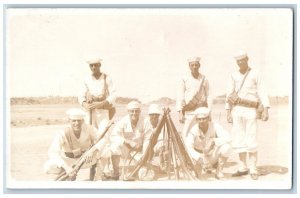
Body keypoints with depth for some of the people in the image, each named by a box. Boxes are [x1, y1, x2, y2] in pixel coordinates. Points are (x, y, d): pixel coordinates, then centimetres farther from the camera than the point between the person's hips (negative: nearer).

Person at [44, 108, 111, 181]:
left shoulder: (88, 128, -22)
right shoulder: (63, 133, -30)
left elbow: (102, 138, -20)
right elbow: (52, 152, -39)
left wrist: (93, 150, -40)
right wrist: (67, 167, -52)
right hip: (68, 161, -2)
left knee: (106, 152, -22)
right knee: (48, 167, -28)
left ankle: (98, 176, 5)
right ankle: (66, 176, 4)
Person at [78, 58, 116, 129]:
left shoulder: (107, 78, -1)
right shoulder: (87, 80, 7)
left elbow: (113, 96, -3)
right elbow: (81, 96, 9)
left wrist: (101, 104, -16)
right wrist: (85, 105, -12)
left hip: (104, 112, -2)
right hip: (90, 112, 3)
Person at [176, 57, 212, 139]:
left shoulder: (204, 79, 6)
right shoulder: (184, 80, 2)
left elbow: (208, 96, 7)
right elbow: (180, 97, 0)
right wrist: (180, 113, -7)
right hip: (189, 112, -1)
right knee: (186, 134, -7)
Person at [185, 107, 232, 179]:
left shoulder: (215, 126, -22)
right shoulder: (194, 130, -23)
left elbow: (227, 138, -33)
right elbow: (188, 147, -33)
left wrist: (213, 141, -45)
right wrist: (199, 158, -48)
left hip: (213, 154, -1)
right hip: (200, 156, 1)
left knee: (226, 147, -30)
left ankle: (219, 170, -8)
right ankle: (207, 166, 12)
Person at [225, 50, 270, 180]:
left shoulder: (255, 74, 1)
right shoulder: (234, 76, 9)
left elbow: (262, 92, -5)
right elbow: (229, 95, 9)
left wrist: (265, 110, -15)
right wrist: (228, 112, 3)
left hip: (250, 111, -3)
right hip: (237, 110, 4)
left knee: (251, 141, -5)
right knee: (239, 141, 5)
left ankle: (253, 170, 3)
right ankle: (243, 168, 15)